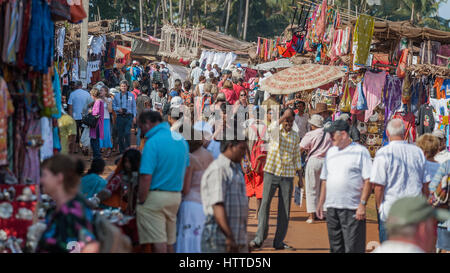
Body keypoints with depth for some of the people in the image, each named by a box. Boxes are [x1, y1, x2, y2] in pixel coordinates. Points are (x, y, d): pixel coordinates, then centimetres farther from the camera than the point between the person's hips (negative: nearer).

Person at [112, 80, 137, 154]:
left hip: (128, 117, -2)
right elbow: (113, 106, 9)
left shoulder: (131, 95, 5)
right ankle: (121, 151, 14)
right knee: (120, 134, 4)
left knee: (127, 133, -12)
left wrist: (134, 116, 1)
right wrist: (118, 109, -11)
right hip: (120, 117, 2)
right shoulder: (117, 96, 7)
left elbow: (134, 106, 6)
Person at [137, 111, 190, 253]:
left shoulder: (153, 142, -15)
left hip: (155, 196, -8)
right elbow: (185, 169, 17)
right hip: (176, 196, 8)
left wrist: (141, 202, -12)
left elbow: (146, 177, -19)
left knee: (158, 242, -6)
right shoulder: (181, 139, 10)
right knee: (169, 241, 13)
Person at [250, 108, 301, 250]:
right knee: (265, 204, -5)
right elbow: (272, 128, -26)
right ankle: (259, 238, 1)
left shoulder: (295, 136, 10)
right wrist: (284, 116, -39)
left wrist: (299, 176, 12)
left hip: (288, 175, 3)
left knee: (285, 209, 2)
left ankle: (279, 241, 9)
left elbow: (297, 157, 15)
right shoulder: (275, 131, 0)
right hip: (272, 173, -3)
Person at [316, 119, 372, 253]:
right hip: (331, 207, 7)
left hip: (352, 210, -7)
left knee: (353, 248, -8)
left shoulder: (360, 151, -4)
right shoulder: (330, 152, 17)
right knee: (335, 247, 11)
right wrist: (321, 203, 16)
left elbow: (368, 180, -8)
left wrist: (362, 204, -15)